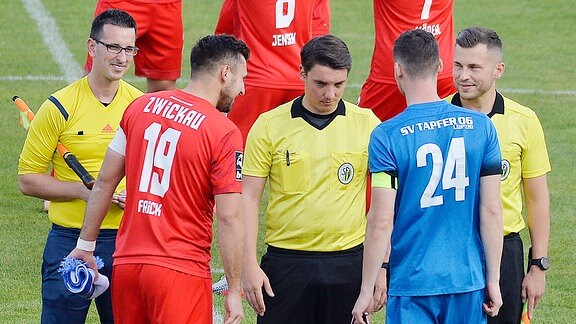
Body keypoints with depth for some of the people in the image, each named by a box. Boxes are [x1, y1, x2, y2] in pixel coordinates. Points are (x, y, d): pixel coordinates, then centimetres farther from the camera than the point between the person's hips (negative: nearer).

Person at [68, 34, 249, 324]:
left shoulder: (140, 107, 7)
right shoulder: (225, 133, -10)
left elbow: (104, 183, 11)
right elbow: (229, 218, -12)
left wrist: (86, 245, 19)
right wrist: (234, 292, -8)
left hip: (126, 264, 5)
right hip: (180, 271, -5)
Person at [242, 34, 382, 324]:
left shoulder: (367, 124, 2)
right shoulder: (270, 125, 0)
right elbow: (249, 197, 2)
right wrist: (249, 265, -6)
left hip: (348, 264, 1)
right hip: (285, 262, -1)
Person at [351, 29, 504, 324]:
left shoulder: (387, 136, -10)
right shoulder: (481, 127, -1)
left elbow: (381, 221, -11)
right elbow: (491, 210, 1)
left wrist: (366, 291, -3)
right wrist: (493, 280, 8)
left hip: (412, 283, -3)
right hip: (468, 281, 3)